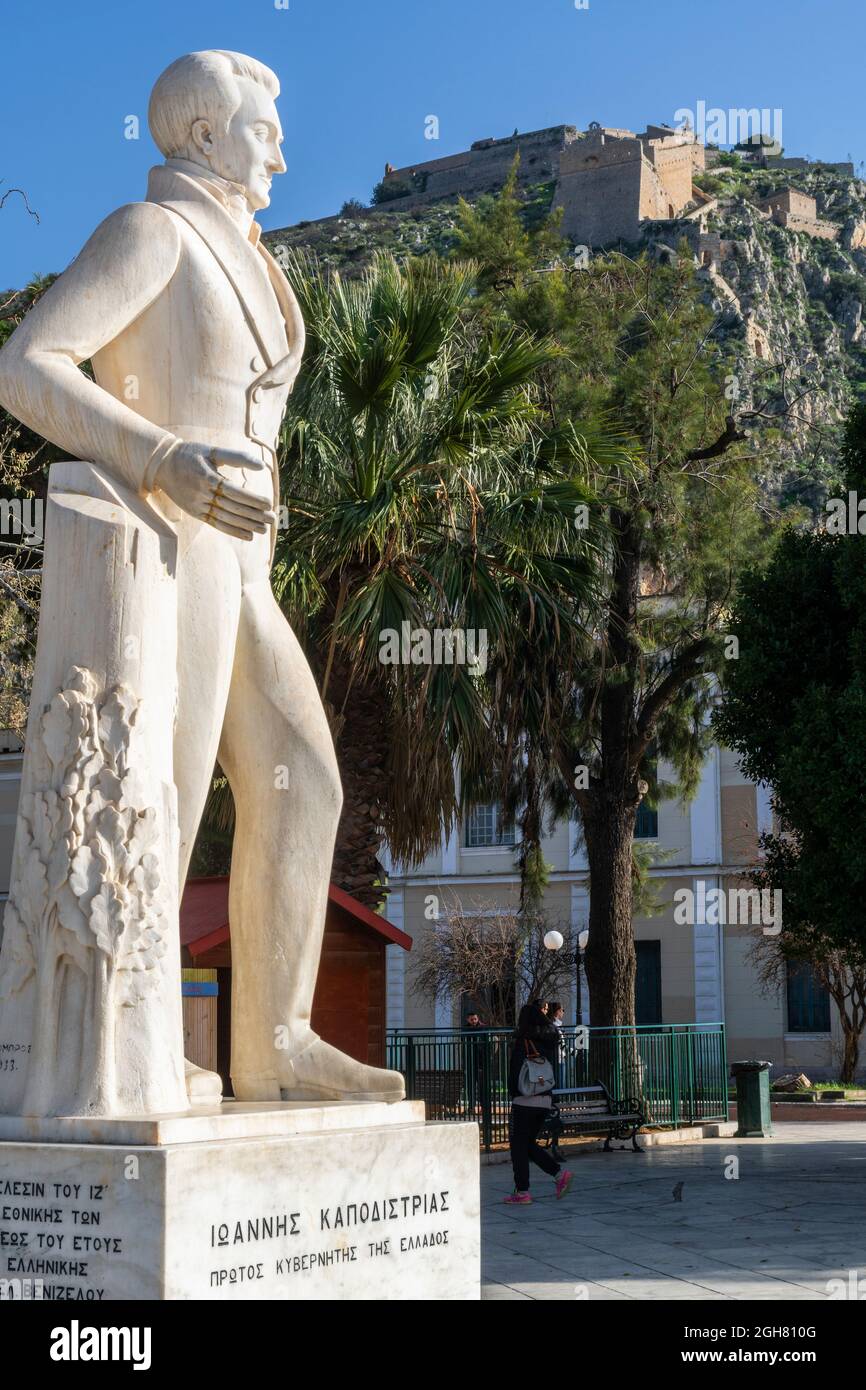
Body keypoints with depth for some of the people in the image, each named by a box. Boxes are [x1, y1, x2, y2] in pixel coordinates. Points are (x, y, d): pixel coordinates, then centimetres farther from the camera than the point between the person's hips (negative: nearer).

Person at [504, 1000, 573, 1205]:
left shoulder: (523, 1042, -11)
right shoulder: (550, 1041, 9)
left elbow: (515, 1072, -11)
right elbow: (554, 1070, 13)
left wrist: (514, 1094, 0)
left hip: (525, 1101, -7)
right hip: (546, 1100, 7)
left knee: (519, 1144, 3)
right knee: (529, 1143, 17)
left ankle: (522, 1192, 3)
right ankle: (559, 1173, 2)